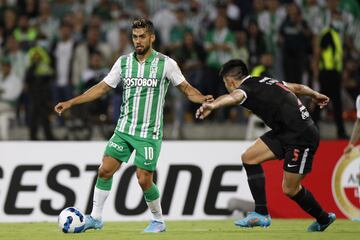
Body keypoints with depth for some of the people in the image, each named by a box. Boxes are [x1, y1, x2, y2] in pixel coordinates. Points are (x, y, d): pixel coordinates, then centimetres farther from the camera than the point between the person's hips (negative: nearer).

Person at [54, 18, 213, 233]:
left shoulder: (166, 63, -6)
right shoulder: (124, 62, 4)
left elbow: (186, 88, 0)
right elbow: (102, 87, 9)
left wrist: (202, 99, -21)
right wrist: (70, 103, 4)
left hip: (149, 133, -4)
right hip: (124, 129, 4)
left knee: (144, 180, -7)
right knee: (105, 170, -5)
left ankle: (158, 221, 14)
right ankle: (96, 218, 6)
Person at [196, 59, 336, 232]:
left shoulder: (247, 88, -13)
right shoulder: (264, 82, 13)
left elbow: (233, 97, -39)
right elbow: (297, 88, 27)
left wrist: (212, 105, -60)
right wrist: (316, 95, 48)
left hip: (302, 136, -9)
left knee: (290, 189, -2)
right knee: (249, 158, 1)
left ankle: (324, 219, 22)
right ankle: (261, 214, 1)